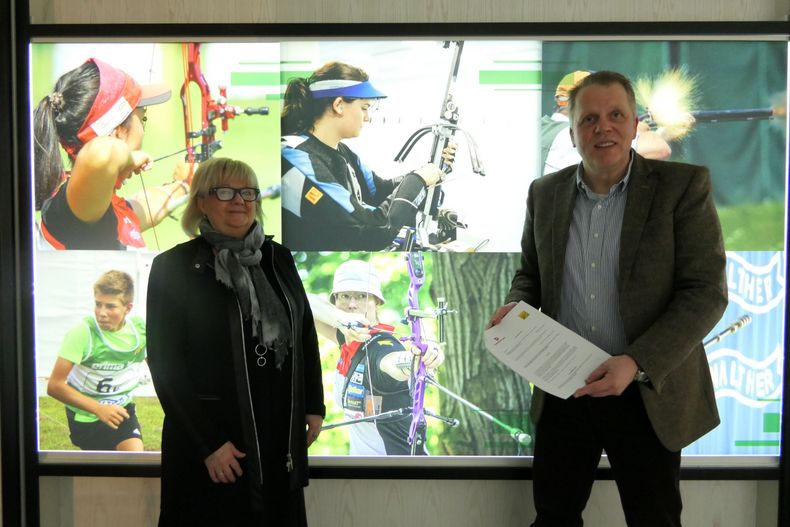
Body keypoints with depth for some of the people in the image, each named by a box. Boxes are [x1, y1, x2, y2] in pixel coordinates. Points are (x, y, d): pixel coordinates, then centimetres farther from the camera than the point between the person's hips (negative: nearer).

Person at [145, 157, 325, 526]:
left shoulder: (278, 258, 6)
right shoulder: (173, 266, -8)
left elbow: (306, 334, 13)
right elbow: (165, 363, -11)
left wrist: (314, 406, 7)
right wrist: (209, 443, -14)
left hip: (282, 433, 5)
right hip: (210, 437, -4)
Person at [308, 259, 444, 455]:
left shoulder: (380, 347, -21)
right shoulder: (349, 339, 0)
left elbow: (392, 361, -46)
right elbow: (305, 302, -12)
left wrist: (416, 358, -69)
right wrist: (340, 318, -32)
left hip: (396, 452, -8)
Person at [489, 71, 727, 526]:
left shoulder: (683, 186, -9)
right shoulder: (545, 193, 4)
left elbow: (706, 291, -13)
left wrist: (637, 363, -23)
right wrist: (517, 305, -8)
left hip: (649, 394, -3)